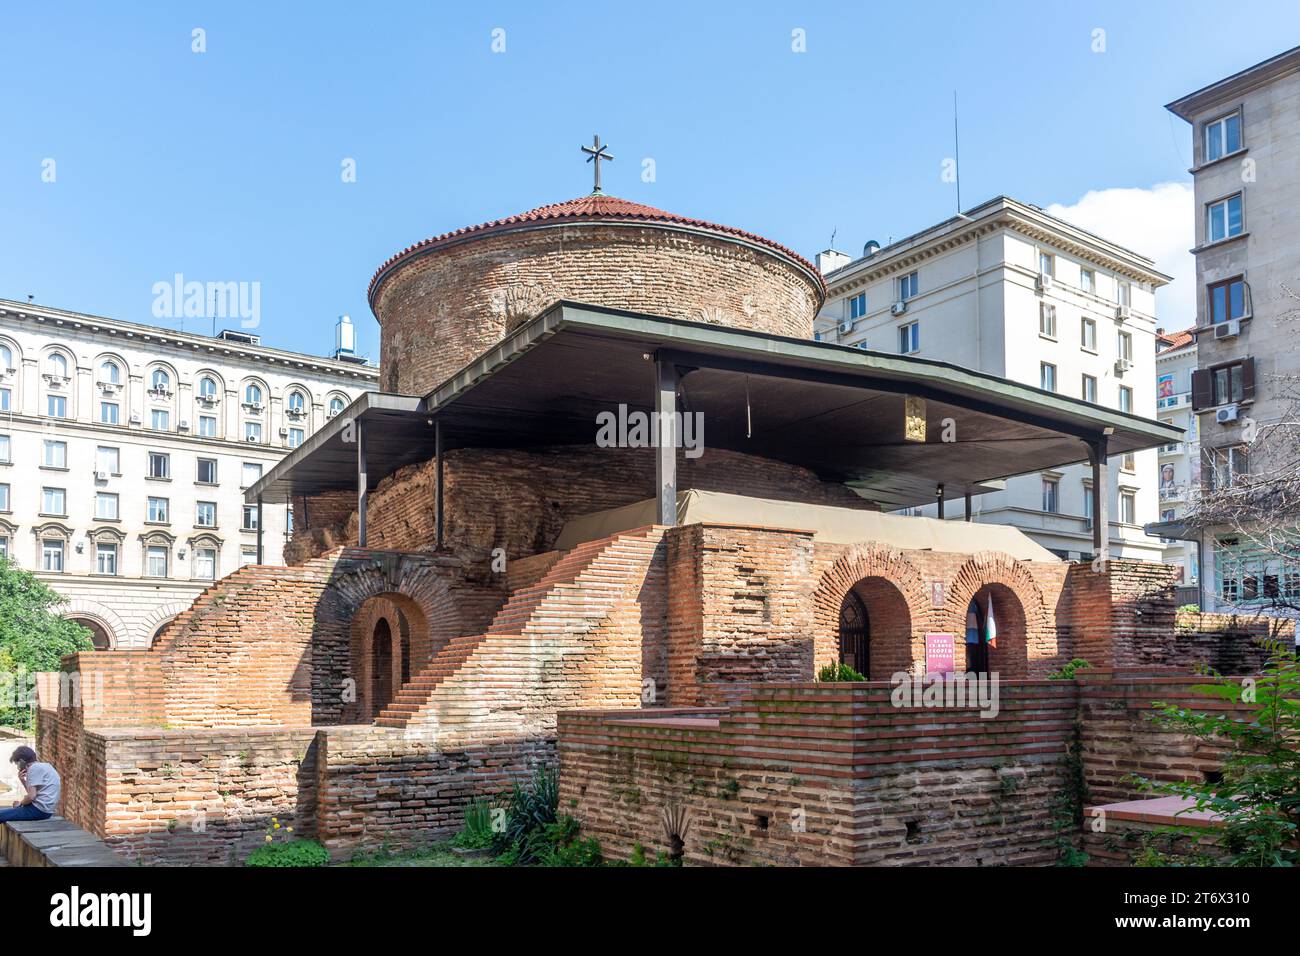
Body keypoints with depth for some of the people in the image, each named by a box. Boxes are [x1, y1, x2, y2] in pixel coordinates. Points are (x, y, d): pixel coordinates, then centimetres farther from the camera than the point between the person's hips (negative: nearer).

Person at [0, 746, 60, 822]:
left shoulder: (34, 768, -10)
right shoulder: (43, 766, 18)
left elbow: (31, 796, -17)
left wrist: (20, 803, 1)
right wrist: (22, 780, 9)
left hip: (39, 809, -10)